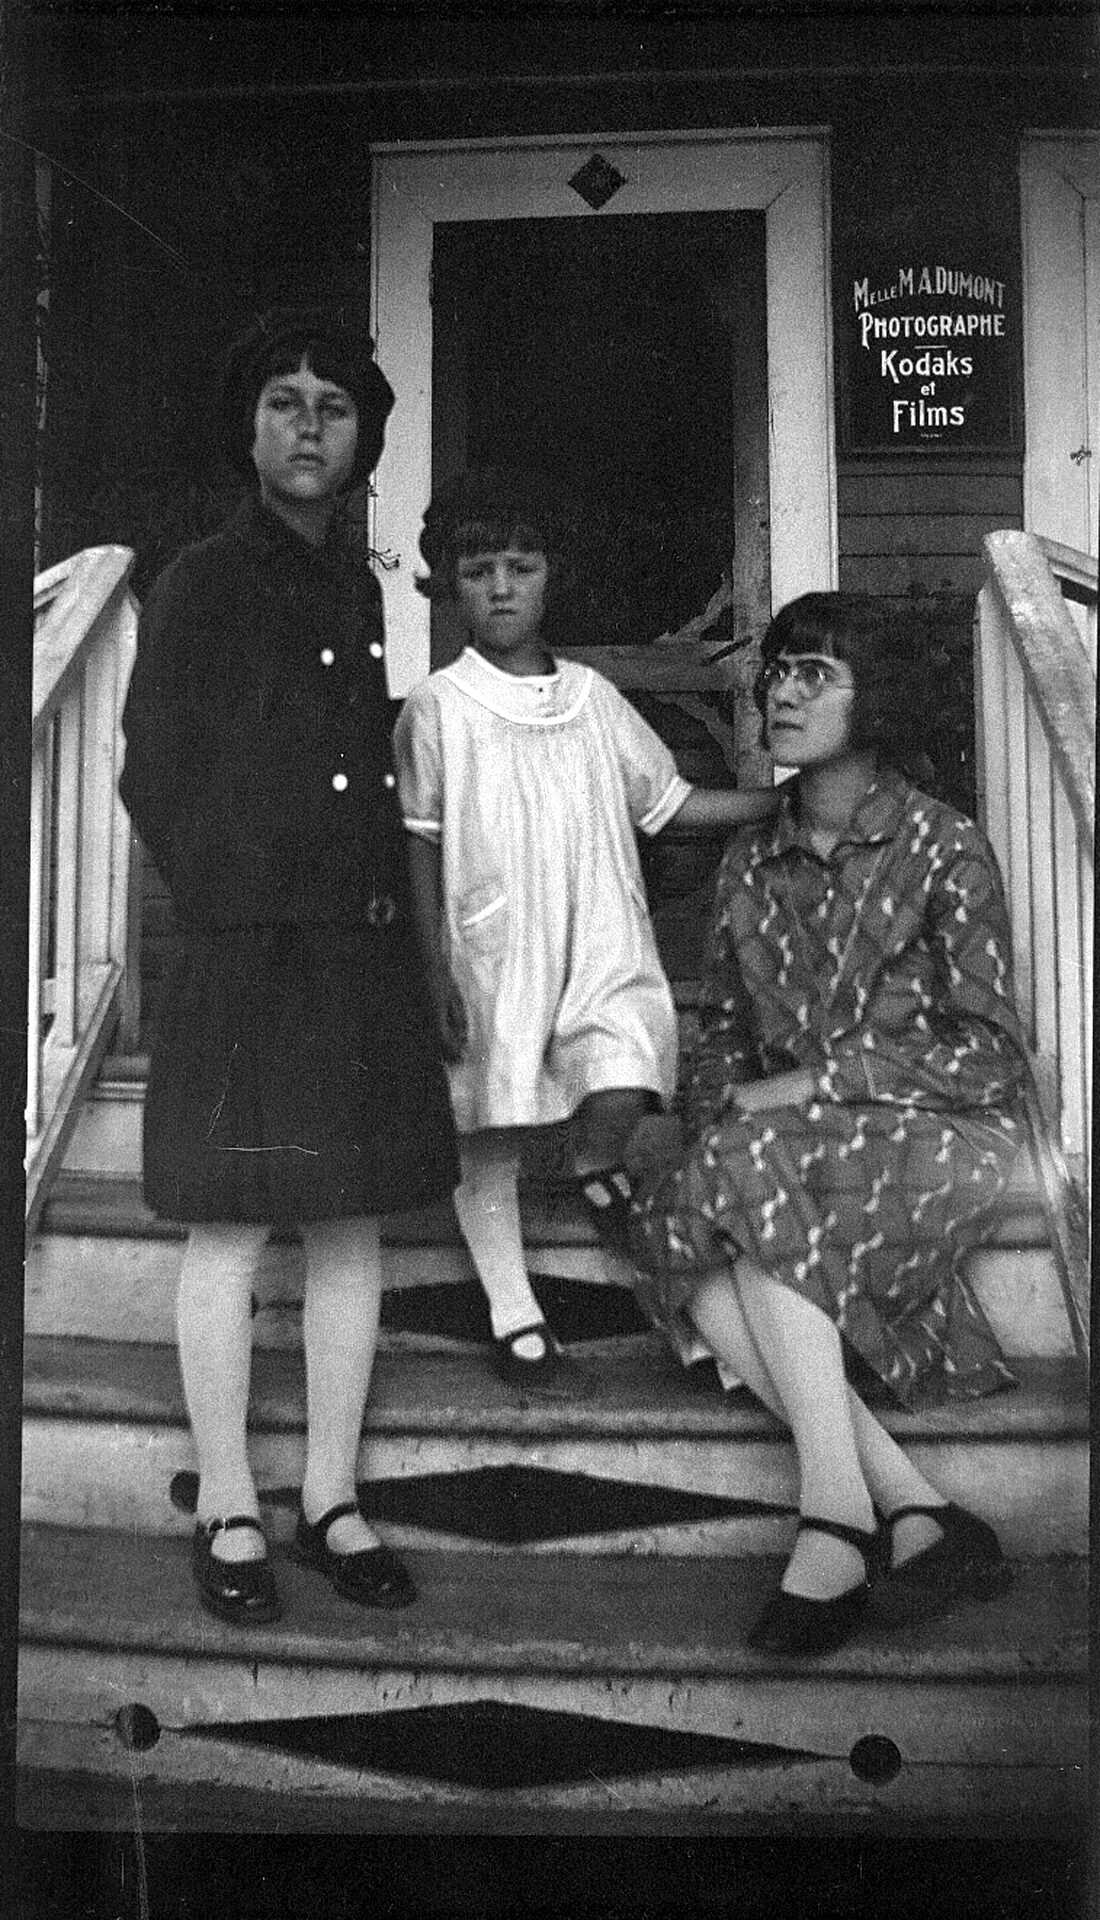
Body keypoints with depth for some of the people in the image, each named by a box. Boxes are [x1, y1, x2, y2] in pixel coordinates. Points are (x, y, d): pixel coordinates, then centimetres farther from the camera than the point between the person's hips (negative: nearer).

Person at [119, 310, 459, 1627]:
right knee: (232, 1234, 2)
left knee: (351, 1229, 8)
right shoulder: (200, 587, -1)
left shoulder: (361, 588, 14)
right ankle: (228, 1516, 16)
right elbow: (157, 782, -3)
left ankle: (332, 1502, 21)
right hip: (247, 957, -5)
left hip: (366, 952, 6)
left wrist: (387, 906, 7)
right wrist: (239, 907, -5)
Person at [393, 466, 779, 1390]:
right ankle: (516, 1314, 19)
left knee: (618, 1103, -17)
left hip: (600, 945, 2)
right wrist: (433, 970, -6)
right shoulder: (436, 707, -1)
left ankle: (575, 1167, 18)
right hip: (490, 953, -2)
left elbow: (670, 801, 14)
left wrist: (792, 798, 7)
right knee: (489, 1132, 4)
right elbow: (419, 849, -1)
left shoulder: (594, 698, 9)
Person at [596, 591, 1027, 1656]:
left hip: (935, 1139, -5)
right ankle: (912, 1510, -26)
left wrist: (815, 1083, -16)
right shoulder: (749, 861, 12)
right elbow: (722, 1032, 15)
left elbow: (989, 1055, -8)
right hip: (787, 1148, 5)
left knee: (751, 1177, -32)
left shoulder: (944, 848, -4)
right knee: (664, 1229, -25)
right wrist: (711, 1119, -8)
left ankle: (835, 1517, -28)